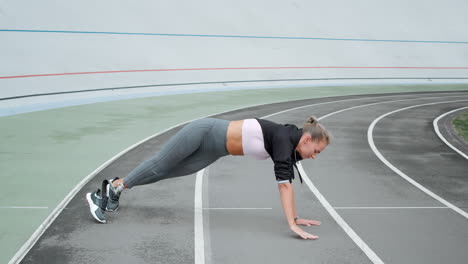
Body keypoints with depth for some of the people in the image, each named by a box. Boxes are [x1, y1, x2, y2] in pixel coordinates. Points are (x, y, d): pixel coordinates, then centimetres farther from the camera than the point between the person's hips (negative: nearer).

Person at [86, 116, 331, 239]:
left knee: (164, 172, 18)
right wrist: (292, 225, -36)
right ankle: (108, 191, 25)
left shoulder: (290, 145, -3)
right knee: (158, 166, 8)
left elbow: (287, 183, 5)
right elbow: (284, 184, -33)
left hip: (213, 150, 7)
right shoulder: (284, 138, -27)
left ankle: (113, 189, 33)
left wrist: (295, 217, 6)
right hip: (205, 132, -7)